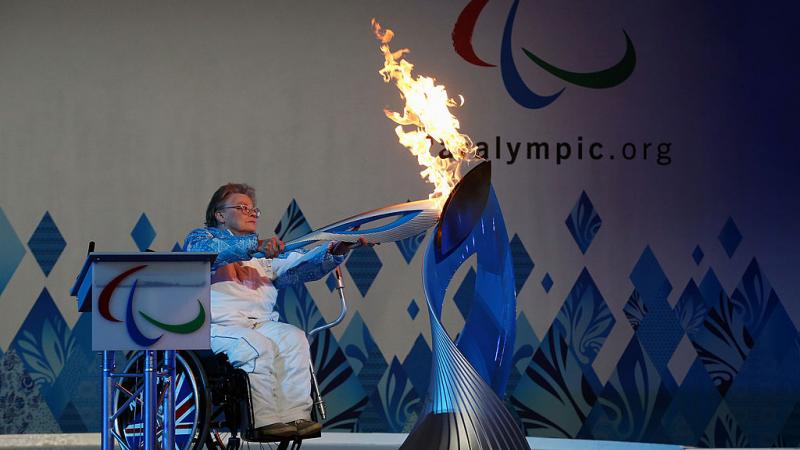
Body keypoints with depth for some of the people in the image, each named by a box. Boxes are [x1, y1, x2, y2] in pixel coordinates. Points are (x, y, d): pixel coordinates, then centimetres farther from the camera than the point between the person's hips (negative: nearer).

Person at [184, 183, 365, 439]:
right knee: (258, 346, -32)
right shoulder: (201, 237, 13)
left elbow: (300, 266, 10)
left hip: (261, 323, 5)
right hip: (218, 326, -5)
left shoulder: (266, 253, 28)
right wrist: (255, 246, -30)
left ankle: (296, 415, -30)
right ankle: (264, 421, -34)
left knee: (293, 338, -24)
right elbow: (213, 252, -13)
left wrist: (335, 252, -10)